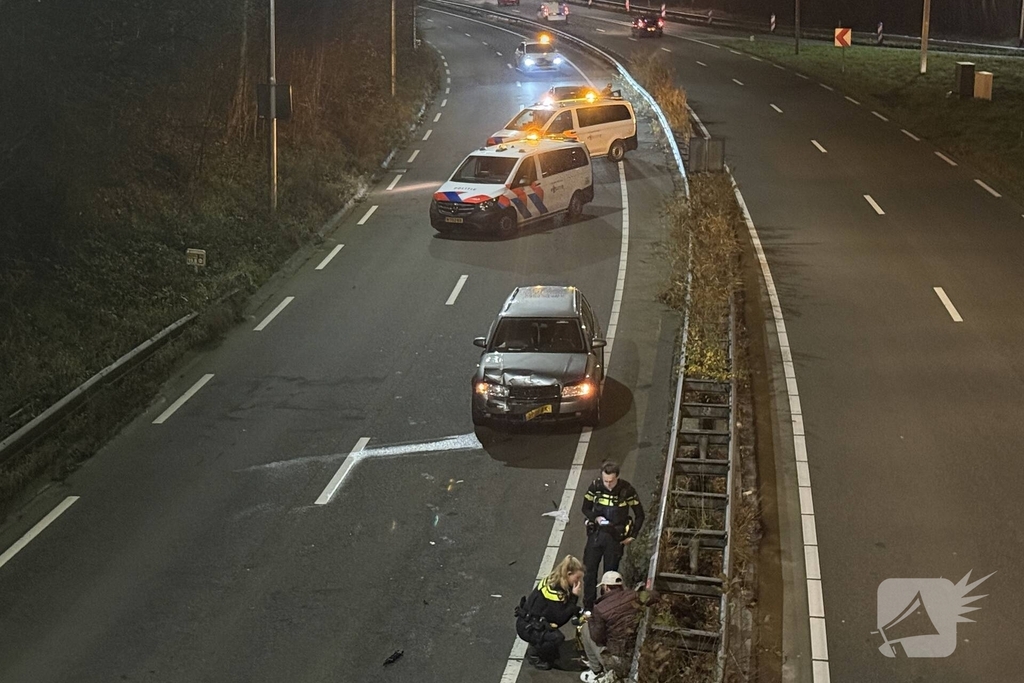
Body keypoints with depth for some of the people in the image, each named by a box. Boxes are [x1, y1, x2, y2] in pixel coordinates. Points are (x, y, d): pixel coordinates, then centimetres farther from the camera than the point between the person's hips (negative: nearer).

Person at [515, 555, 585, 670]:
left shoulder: (552, 581, 2)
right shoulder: (553, 589, -26)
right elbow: (561, 619, -24)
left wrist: (578, 612, -9)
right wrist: (574, 596, -21)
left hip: (536, 622, 10)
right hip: (526, 627, -10)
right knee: (557, 638, -25)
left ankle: (536, 646, 14)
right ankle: (533, 654, -1)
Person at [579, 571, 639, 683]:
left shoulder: (600, 608, -15)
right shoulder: (633, 596, -3)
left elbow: (597, 637, -8)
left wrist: (591, 620, 10)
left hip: (618, 658, -6)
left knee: (585, 628, 9)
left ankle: (597, 672, 17)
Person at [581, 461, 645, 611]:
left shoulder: (627, 490, -13)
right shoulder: (595, 486, -7)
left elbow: (639, 515, -1)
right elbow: (586, 508, 7)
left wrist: (632, 536, -4)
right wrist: (595, 518, -13)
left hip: (615, 537, -2)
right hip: (595, 533, 3)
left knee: (610, 573, 4)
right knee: (589, 570, 6)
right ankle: (588, 608, 17)